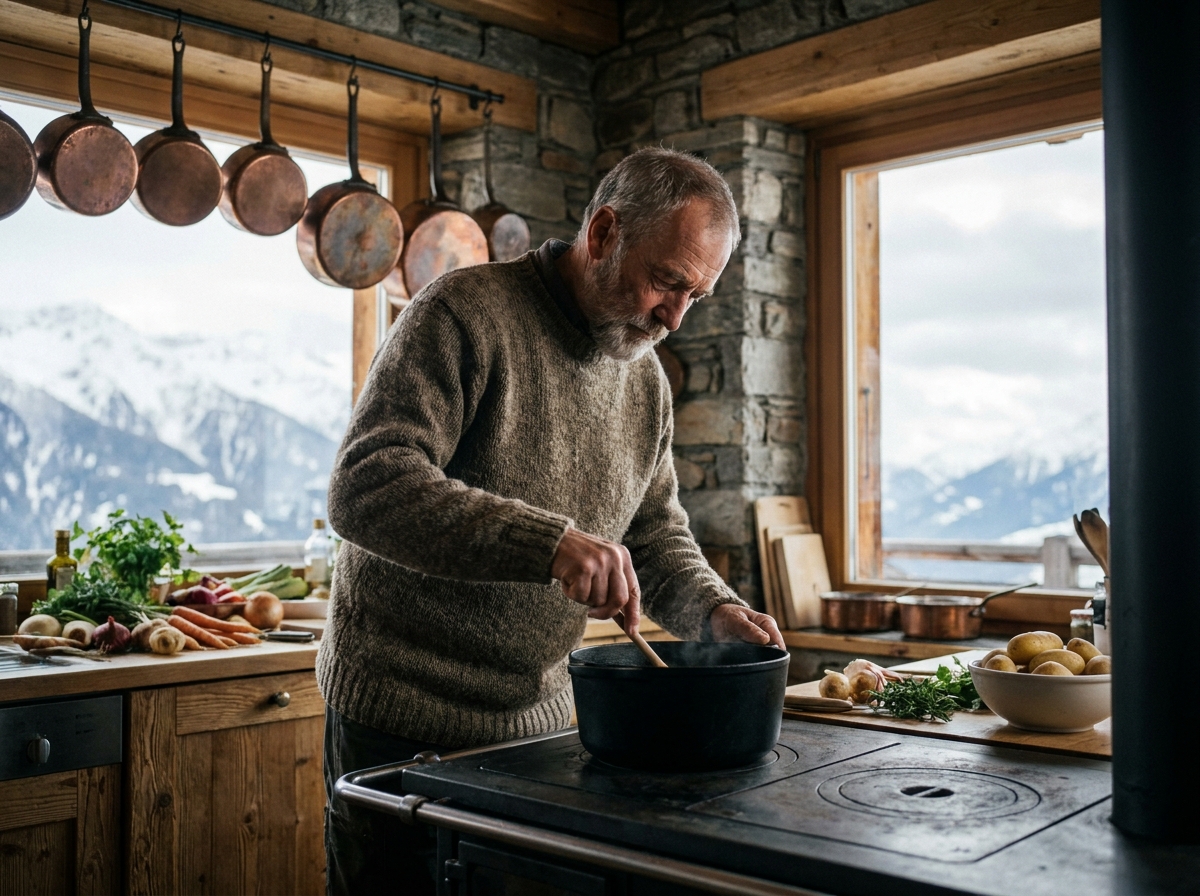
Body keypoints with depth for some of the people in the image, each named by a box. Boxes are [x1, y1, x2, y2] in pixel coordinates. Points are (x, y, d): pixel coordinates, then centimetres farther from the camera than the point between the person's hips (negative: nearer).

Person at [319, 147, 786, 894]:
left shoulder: (647, 380, 7)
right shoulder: (466, 314, -16)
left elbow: (656, 533, 14)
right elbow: (365, 489, -26)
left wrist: (713, 610, -6)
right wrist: (546, 542, -36)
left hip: (539, 716, 7)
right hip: (402, 717, -6)